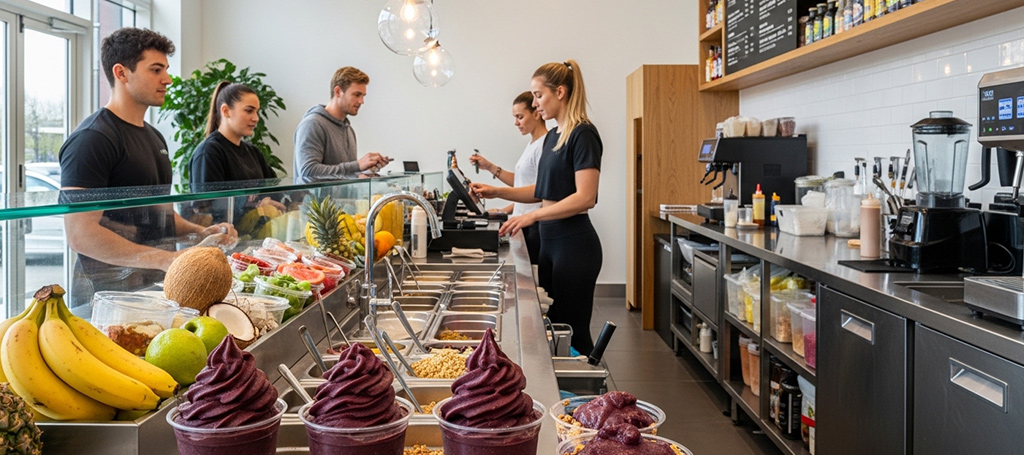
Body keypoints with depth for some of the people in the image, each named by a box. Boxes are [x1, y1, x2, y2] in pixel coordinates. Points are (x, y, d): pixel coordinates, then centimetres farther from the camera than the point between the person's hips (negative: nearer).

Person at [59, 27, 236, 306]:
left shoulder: (154, 137, 14)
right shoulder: (92, 139, -14)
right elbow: (80, 234, -22)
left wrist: (199, 231, 6)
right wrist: (164, 259, -28)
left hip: (155, 287, 8)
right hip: (109, 295, -8)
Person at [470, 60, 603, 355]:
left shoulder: (583, 135, -13)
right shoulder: (552, 137, 14)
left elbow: (585, 198, -20)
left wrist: (532, 216, -22)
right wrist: (497, 192, 10)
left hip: (574, 243, -9)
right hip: (550, 241, 9)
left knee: (573, 332, -2)